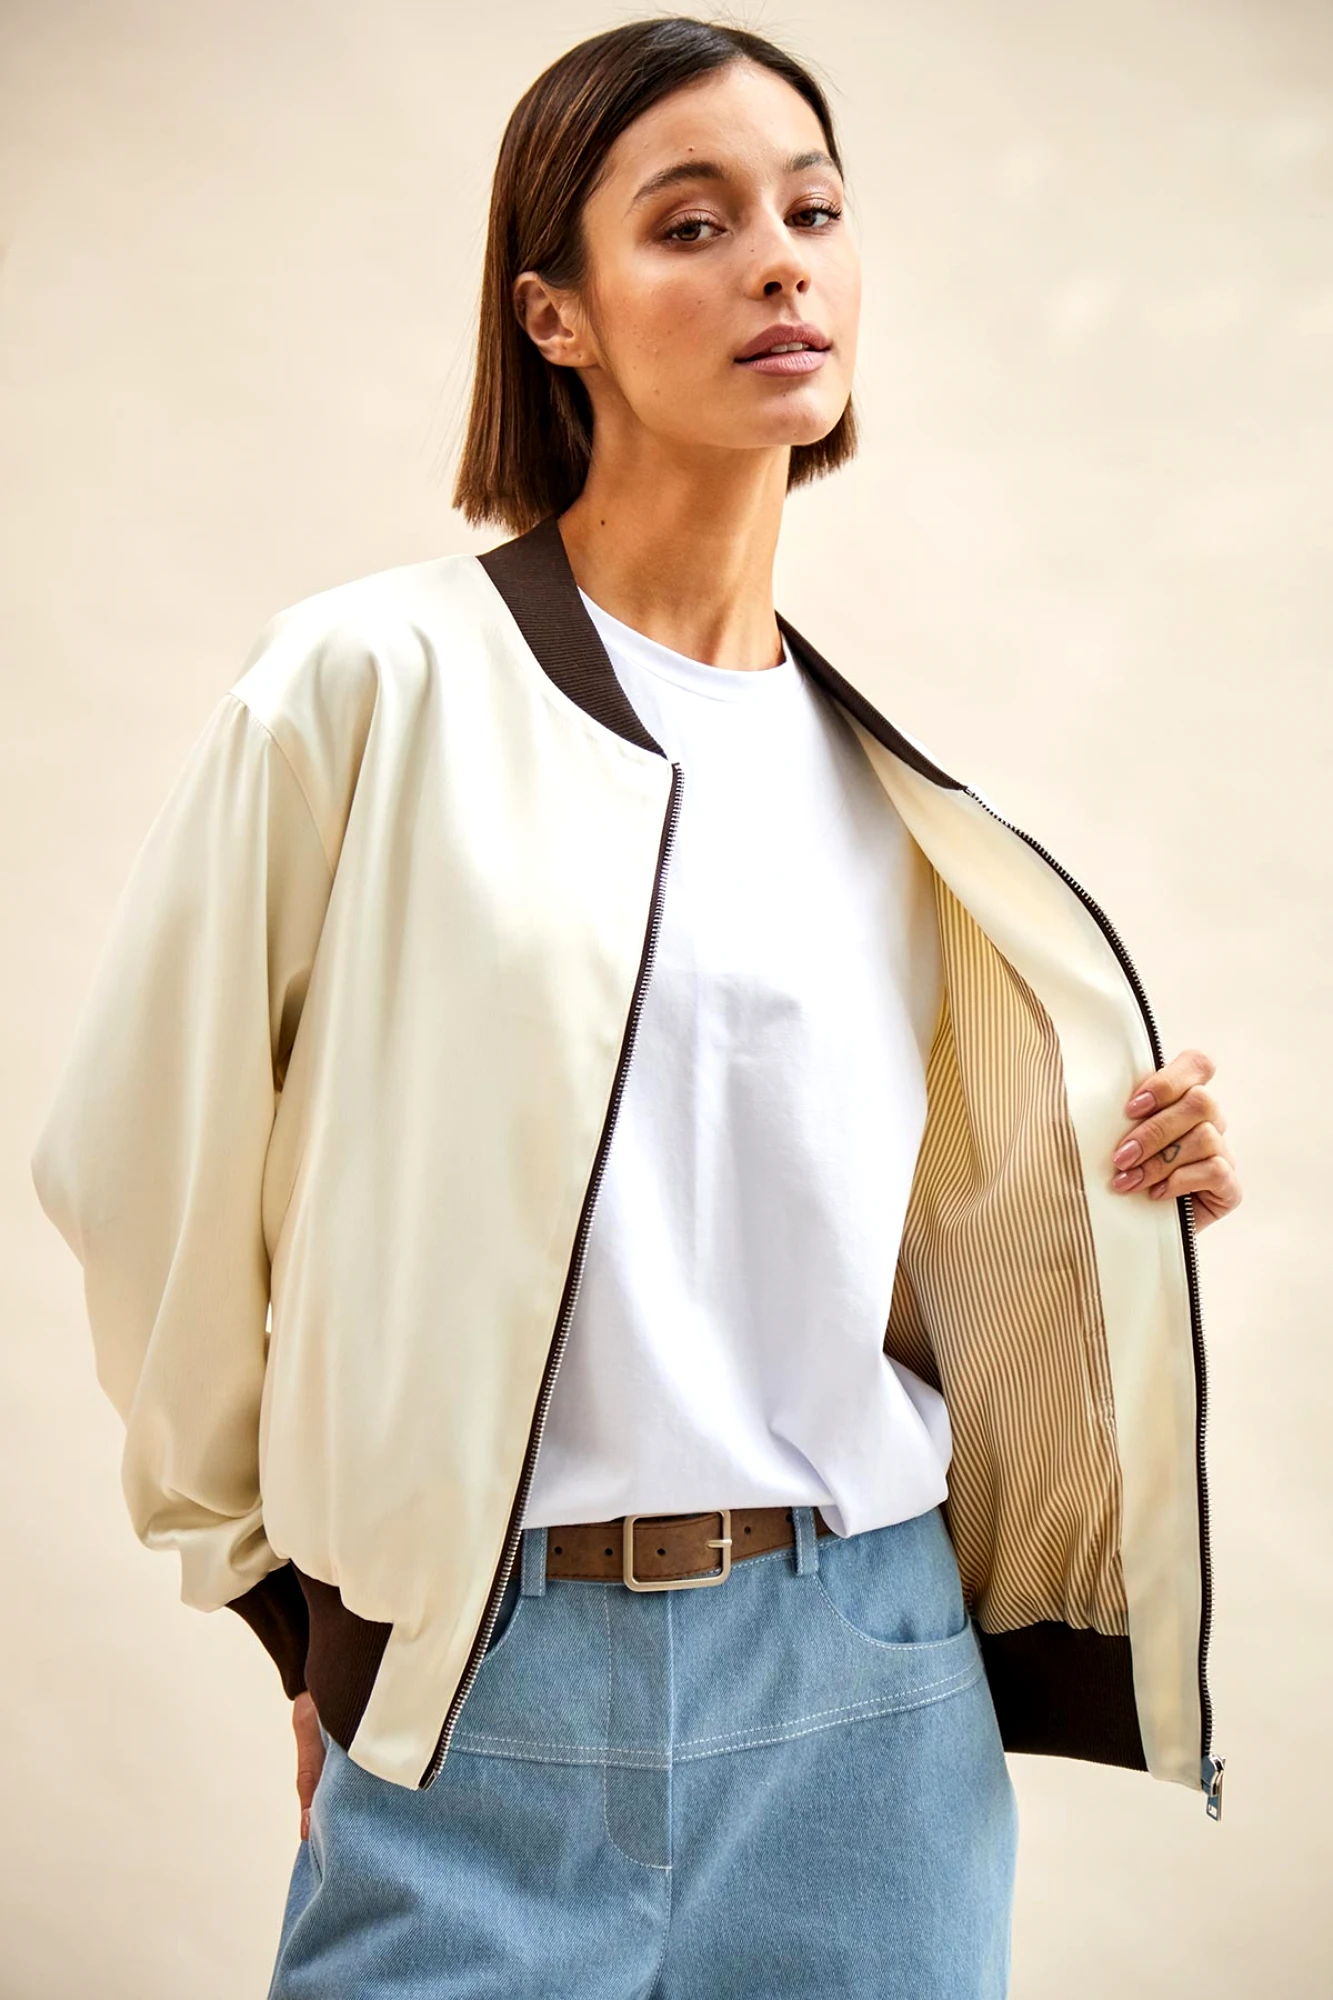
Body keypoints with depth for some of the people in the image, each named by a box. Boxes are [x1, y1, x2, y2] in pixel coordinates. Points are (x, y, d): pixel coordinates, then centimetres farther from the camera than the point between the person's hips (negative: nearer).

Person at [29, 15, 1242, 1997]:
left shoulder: (889, 775, 8)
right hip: (481, 1704, -3)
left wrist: (1114, 1195, -2)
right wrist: (291, 1564, 7)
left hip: (874, 1701, 4)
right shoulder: (377, 683, -7)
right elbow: (154, 1166, -3)